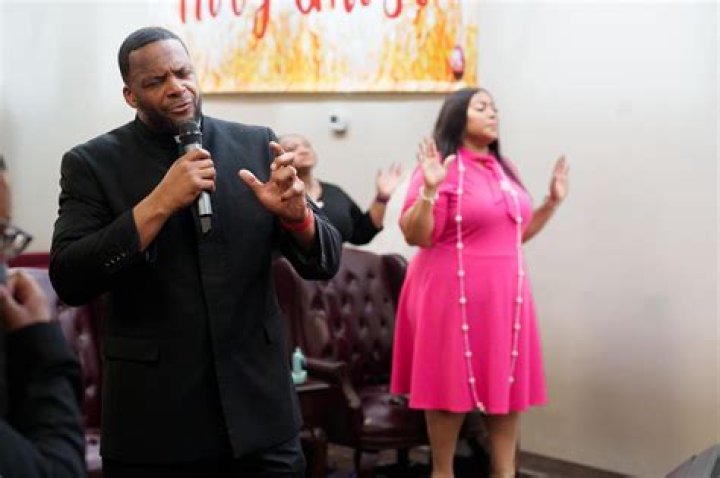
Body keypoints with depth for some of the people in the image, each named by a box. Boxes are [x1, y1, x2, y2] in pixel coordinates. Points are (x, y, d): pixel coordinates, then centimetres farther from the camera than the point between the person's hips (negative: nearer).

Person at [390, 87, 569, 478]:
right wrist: (429, 190, -29)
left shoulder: (502, 168, 12)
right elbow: (415, 236, -16)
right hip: (453, 295, -7)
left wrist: (553, 201, 12)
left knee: (506, 383, 9)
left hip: (503, 295, 7)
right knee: (451, 385, 1)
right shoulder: (443, 167, -10)